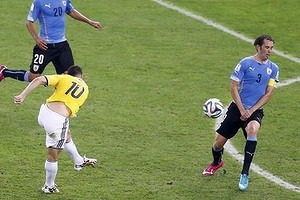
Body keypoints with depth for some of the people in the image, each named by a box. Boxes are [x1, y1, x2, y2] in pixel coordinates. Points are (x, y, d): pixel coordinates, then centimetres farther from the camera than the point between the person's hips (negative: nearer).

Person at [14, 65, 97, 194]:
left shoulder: (63, 78, 12)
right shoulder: (85, 88, 17)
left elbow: (39, 80, -4)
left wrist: (23, 95, -9)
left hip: (44, 113, 3)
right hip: (59, 120, -3)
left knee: (66, 136, 30)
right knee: (53, 155, 14)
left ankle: (79, 161, 49)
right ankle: (49, 186, 29)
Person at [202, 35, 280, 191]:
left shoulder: (273, 69, 2)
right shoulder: (245, 63, -6)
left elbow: (269, 94, 0)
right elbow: (233, 87, -5)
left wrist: (251, 110, -10)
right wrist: (242, 110, -12)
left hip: (255, 110, 0)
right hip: (237, 107, 0)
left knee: (252, 130, -33)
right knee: (219, 141, 0)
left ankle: (245, 174, -26)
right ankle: (216, 162, 39)